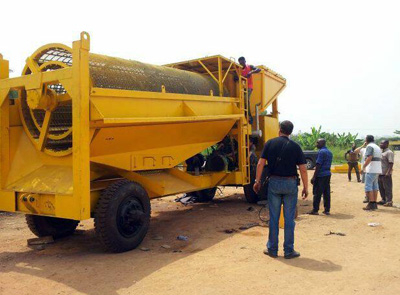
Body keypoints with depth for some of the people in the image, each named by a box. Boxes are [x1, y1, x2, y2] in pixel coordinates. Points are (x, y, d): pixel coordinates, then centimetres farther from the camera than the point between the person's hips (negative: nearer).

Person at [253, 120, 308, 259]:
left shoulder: (270, 143, 1)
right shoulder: (295, 146, -1)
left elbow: (260, 163, -4)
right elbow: (303, 169, -4)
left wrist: (257, 181, 3)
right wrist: (305, 187, 4)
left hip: (274, 182, 1)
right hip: (290, 183, -1)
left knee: (273, 217, 9)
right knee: (289, 218, 6)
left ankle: (272, 249, 17)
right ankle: (289, 250, 13)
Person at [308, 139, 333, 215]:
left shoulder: (321, 152, -12)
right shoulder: (329, 152, 15)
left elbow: (318, 165, -17)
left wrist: (314, 177, -16)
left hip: (321, 175, -9)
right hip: (328, 174, 9)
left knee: (317, 193, -3)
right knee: (327, 193, 8)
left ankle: (315, 210, 1)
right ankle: (327, 210, 11)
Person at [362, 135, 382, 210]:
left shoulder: (369, 146, -10)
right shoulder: (378, 147, 19)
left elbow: (369, 158, -22)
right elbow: (380, 158, 19)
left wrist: (364, 166, -13)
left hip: (371, 170, -9)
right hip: (378, 170, 9)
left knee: (368, 186, -8)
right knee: (375, 186, 12)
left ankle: (371, 204, -11)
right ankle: (374, 204, 15)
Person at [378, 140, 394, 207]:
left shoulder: (389, 152, -11)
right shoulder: (381, 152, 17)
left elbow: (391, 163, -18)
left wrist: (388, 172, -25)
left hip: (386, 174, -9)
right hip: (380, 173, 9)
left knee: (388, 188, -4)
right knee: (381, 188, 14)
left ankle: (389, 201, 1)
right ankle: (383, 200, 24)